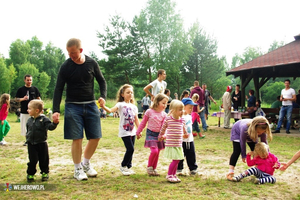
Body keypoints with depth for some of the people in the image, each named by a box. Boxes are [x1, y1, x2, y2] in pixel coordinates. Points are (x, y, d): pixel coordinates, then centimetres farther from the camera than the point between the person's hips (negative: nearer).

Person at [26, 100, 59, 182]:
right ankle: (30, 174, 20)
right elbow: (28, 130, 16)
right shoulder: (29, 120, 4)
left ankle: (45, 172, 24)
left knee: (44, 159, 8)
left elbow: (50, 127, -20)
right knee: (32, 160, 5)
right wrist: (27, 138, 12)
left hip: (42, 143, -3)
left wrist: (54, 123, -39)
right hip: (31, 144, 3)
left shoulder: (44, 119, -10)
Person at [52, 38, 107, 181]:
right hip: (73, 106, -2)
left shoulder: (91, 63, 0)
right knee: (77, 138, -4)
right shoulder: (65, 66, -5)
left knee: (95, 137, 2)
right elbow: (58, 89, -5)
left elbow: (101, 81, 12)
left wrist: (103, 96, -6)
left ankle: (86, 163, 26)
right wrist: (56, 110, -13)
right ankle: (77, 169, 14)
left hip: (91, 105, 3)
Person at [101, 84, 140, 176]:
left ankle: (129, 167, 24)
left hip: (132, 131, 6)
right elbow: (111, 110, -24)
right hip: (124, 132, -6)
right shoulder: (120, 104, -6)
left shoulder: (134, 107, 11)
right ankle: (123, 166, 8)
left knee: (130, 150, 9)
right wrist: (104, 107, -42)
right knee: (130, 149, -11)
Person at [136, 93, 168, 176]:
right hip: (151, 133, -4)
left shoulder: (164, 114, 1)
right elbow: (143, 123, 3)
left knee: (157, 152, 9)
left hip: (159, 134, 4)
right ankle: (149, 167, 3)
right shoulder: (149, 112, -7)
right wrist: (138, 132, 9)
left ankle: (154, 168, 26)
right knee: (154, 151, -18)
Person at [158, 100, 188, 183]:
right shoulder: (168, 119, -9)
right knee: (175, 160, -9)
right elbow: (163, 129, 8)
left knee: (177, 160, 9)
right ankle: (169, 175, 8)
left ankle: (173, 175, 25)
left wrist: (185, 134, 36)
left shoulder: (182, 120, 4)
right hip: (171, 144, -5)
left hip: (179, 144, 5)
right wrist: (161, 136, 19)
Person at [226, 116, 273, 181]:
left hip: (251, 135, 5)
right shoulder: (245, 128, -46)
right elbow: (242, 142, -32)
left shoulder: (262, 130, -35)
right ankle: (231, 172, -19)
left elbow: (264, 142, -16)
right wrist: (243, 155, -22)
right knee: (237, 151, -17)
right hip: (237, 131, -4)